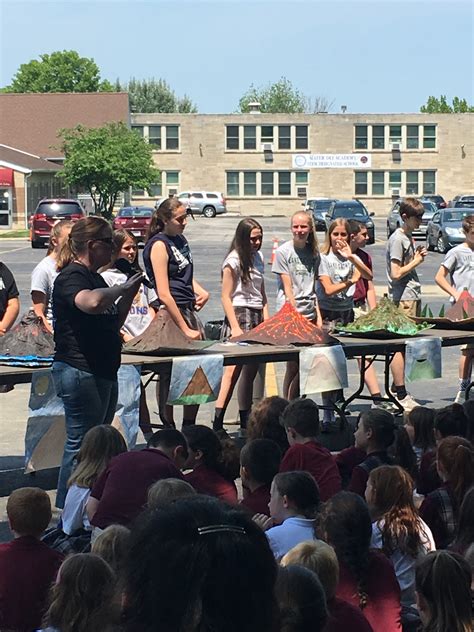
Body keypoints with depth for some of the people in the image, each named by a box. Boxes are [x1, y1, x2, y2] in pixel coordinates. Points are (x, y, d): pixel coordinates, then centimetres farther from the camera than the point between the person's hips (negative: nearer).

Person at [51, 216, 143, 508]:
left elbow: (112, 324, 24)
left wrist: (129, 295, 9)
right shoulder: (71, 277, -13)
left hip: (104, 372, 10)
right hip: (80, 372, -10)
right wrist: (123, 289, -20)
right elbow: (92, 302, -36)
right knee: (81, 445, -7)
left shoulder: (95, 278, 16)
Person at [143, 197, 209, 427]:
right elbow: (163, 294, -18)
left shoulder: (180, 239, 13)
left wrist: (201, 291, 9)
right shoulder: (159, 245, -12)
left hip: (188, 310, 9)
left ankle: (189, 427, 17)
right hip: (170, 313, -9)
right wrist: (185, 329, -19)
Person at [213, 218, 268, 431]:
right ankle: (217, 423, -21)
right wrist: (235, 327, -16)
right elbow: (226, 297, -10)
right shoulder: (233, 260, -7)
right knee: (233, 369, -17)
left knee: (251, 370, 9)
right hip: (240, 314, -8)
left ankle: (246, 421, 16)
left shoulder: (258, 257, 16)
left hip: (257, 317, 8)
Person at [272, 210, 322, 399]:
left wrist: (318, 316, 7)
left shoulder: (313, 252, 12)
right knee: (294, 366, -8)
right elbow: (287, 288, -6)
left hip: (309, 314, 5)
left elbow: (313, 288, 15)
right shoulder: (283, 251, -3)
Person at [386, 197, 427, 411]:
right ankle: (401, 395, -5)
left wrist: (417, 256, 7)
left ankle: (396, 389, 17)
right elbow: (396, 273, -19)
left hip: (413, 296, 10)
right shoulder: (397, 239, -13)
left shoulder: (408, 238, 17)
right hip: (403, 299, -10)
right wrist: (416, 261, -9)